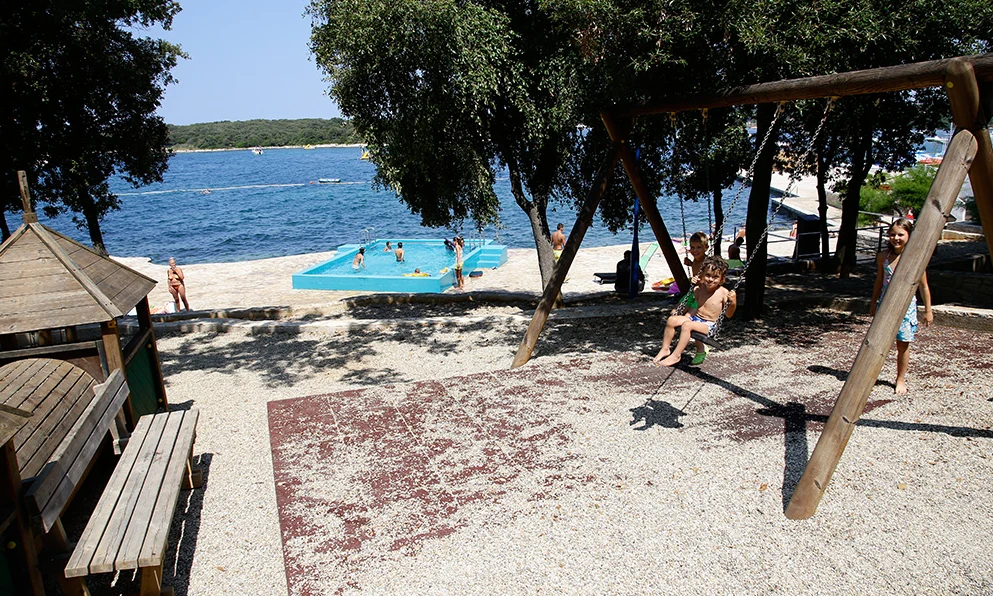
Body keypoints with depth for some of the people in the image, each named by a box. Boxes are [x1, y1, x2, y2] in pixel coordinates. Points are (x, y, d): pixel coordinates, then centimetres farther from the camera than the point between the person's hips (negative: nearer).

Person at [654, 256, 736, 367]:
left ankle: (676, 355, -24)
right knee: (671, 320, -11)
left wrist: (733, 303, -23)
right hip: (694, 318, 6)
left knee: (687, 325, -31)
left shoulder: (723, 293, -13)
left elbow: (728, 314, -8)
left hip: (709, 325, -6)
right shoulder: (698, 289, 3)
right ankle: (665, 349, 0)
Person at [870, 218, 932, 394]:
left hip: (906, 305, -2)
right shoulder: (883, 256, 0)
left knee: (903, 344, 5)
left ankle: (900, 380, 20)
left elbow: (923, 286, -1)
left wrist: (928, 311, 1)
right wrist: (873, 303, 18)